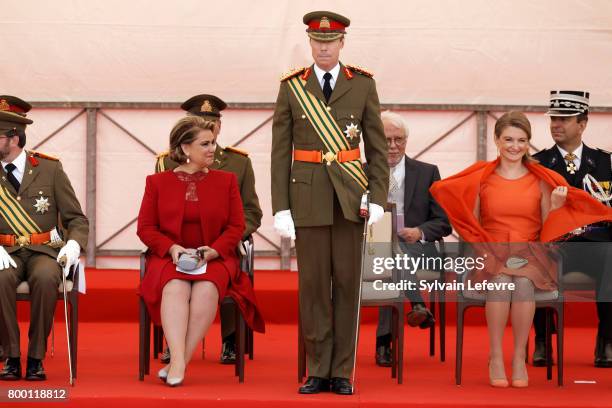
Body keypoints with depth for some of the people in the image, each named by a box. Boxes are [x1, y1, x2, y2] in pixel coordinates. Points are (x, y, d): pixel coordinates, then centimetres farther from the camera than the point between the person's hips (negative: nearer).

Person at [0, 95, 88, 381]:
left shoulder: (50, 169, 5)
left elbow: (77, 219, 7)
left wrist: (73, 245, -14)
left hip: (45, 250, -1)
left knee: (45, 278, -36)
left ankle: (36, 358, -23)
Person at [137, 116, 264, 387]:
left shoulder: (226, 181, 13)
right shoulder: (158, 182, 12)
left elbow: (236, 226, 7)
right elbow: (145, 227, 7)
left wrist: (214, 250, -12)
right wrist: (172, 248, -12)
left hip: (214, 259, 0)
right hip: (169, 258, 0)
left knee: (207, 288, -34)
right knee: (175, 288, -35)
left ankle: (179, 363, -32)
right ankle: (178, 359, -44)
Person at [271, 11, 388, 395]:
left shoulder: (363, 85, 4)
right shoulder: (292, 87, 3)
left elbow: (378, 146, 5)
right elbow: (280, 152, 2)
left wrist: (378, 199, -5)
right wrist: (281, 207, -4)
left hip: (350, 199, 0)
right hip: (309, 199, 0)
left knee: (347, 283, 1)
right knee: (313, 284, 1)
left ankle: (342, 372, 8)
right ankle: (318, 371, 9)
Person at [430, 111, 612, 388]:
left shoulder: (542, 180, 7)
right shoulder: (481, 178, 7)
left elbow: (548, 229, 5)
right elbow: (473, 224, 11)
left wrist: (556, 207, -11)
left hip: (530, 253, 0)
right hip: (491, 252, 0)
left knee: (523, 282, -34)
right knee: (501, 282, -35)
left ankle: (519, 358, -20)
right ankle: (495, 357, -22)